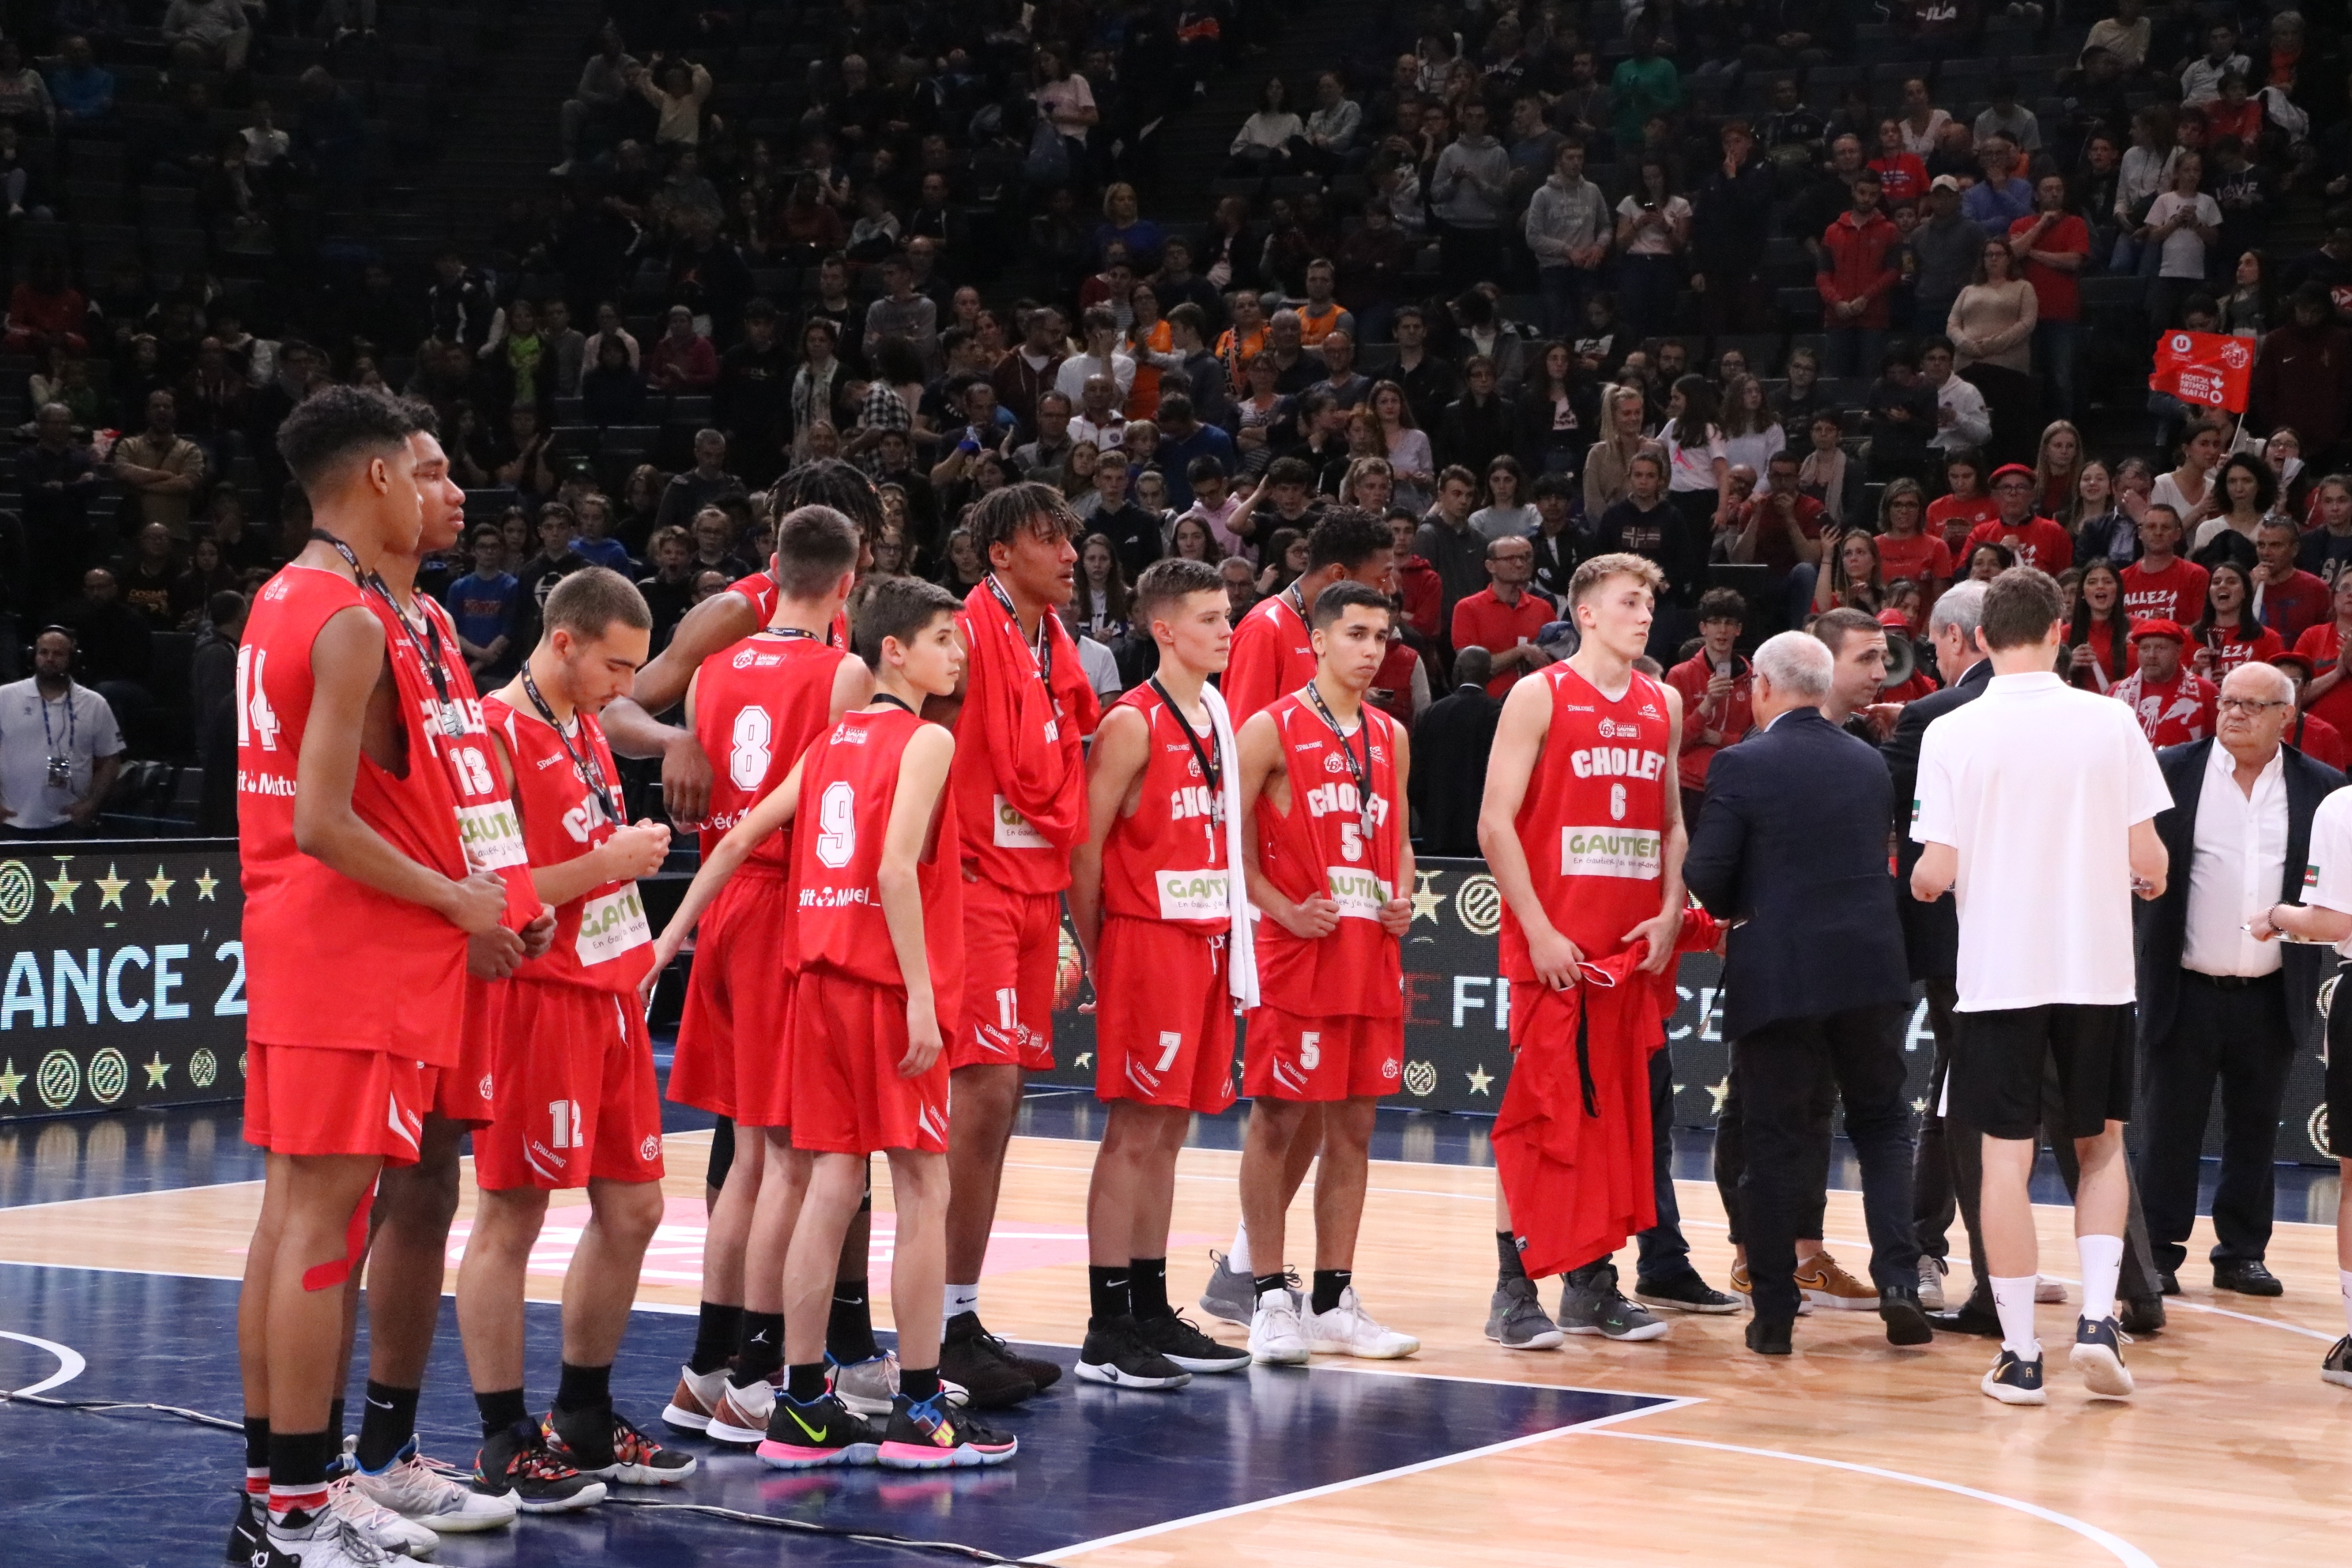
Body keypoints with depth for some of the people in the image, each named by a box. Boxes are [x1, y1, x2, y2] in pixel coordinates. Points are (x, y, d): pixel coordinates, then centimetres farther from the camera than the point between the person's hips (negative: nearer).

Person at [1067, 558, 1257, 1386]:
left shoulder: (1218, 717, 13)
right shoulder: (1133, 724, -11)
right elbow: (1085, 847, -12)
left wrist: (1228, 938, 12)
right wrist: (1095, 956, -10)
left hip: (1207, 942, 8)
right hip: (1146, 943, -8)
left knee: (1168, 1132, 12)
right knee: (1134, 1133, -6)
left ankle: (1151, 1313, 18)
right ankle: (1107, 1333, -3)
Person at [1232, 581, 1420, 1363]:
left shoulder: (1390, 737, 14)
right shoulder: (1271, 729, -4)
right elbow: (1231, 838, -6)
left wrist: (1401, 897, 4)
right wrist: (1284, 910, -16)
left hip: (1372, 954, 6)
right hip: (1296, 953, -6)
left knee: (1353, 1127, 7)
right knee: (1279, 1122, -2)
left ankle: (1334, 1302, 13)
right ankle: (1270, 1297, 4)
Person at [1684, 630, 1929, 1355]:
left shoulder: (1742, 766, -8)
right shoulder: (1869, 763, 8)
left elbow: (1704, 873, -11)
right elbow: (1881, 858, 15)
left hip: (1777, 974, -3)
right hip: (1870, 968, 3)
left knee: (1774, 1141, 4)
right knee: (1882, 1125, 15)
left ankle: (1774, 1314, 7)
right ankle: (1899, 1280, -1)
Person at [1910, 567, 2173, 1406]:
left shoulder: (1952, 733, -6)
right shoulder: (2110, 722, -3)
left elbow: (1936, 871, -9)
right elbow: (2147, 856, -3)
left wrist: (1919, 882, 14)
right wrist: (2148, 879, 20)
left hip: (1998, 973, -1)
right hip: (2097, 967, 1)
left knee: (2006, 1158, 4)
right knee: (2102, 1147, 16)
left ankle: (2020, 1355, 5)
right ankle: (2098, 1317, 1)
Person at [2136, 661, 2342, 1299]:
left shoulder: (2320, 787, 4)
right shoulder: (2172, 770, 0)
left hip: (2272, 999, 2)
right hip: (2187, 990, -2)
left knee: (2254, 1132, 10)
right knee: (2170, 1128, 4)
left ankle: (2242, 1255, 19)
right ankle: (2158, 1253, 11)